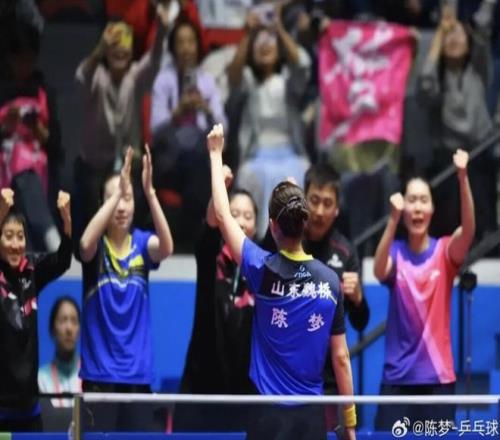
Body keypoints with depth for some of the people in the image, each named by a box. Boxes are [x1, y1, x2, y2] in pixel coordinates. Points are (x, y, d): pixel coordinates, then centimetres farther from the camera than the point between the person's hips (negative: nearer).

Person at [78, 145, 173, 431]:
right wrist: (116, 192, -34)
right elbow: (86, 244, -27)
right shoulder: (97, 246, -2)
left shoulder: (142, 243, 3)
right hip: (100, 372, -2)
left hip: (137, 372, 2)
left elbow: (167, 247, -19)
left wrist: (150, 192, -31)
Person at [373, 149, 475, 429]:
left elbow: (468, 230, -20)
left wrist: (463, 177, -35)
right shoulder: (396, 252, 2)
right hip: (398, 377, 0)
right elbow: (380, 272, -21)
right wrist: (394, 219, -36)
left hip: (438, 376, 0)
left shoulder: (444, 252, 1)